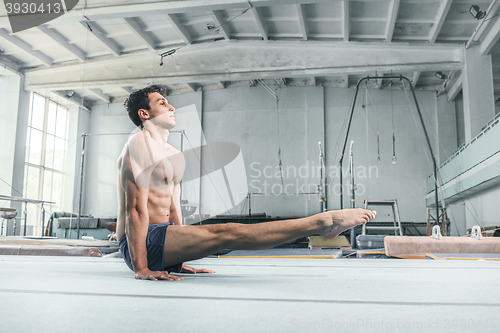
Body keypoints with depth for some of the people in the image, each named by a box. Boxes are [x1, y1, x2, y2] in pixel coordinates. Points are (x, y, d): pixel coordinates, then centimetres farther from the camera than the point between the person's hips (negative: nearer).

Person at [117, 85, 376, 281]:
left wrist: (179, 260, 17)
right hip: (140, 243, -9)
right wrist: (141, 268, -23)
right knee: (224, 234, -21)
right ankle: (323, 222, -27)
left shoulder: (175, 156, 19)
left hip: (161, 236, 9)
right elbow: (136, 207, -18)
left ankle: (323, 223, -4)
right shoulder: (140, 143, -10)